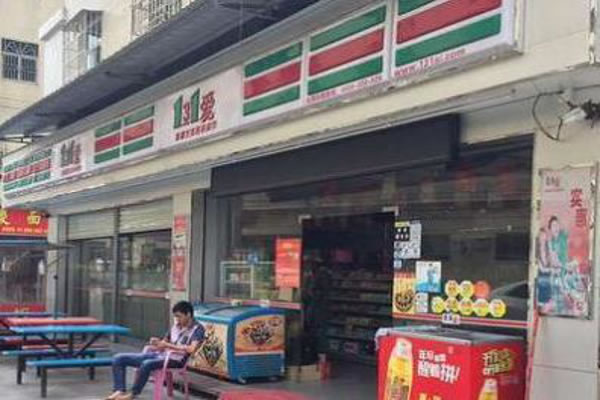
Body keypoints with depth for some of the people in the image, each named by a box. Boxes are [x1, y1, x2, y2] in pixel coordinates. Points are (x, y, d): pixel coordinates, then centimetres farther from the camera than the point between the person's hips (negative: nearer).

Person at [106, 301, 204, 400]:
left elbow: (192, 349, -22)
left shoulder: (197, 329, -5)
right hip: (160, 354, 8)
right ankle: (120, 391, -13)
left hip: (176, 360, -8)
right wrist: (157, 343, -3)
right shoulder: (176, 326, 18)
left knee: (147, 364, -39)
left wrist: (168, 345, -20)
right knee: (119, 358, -2)